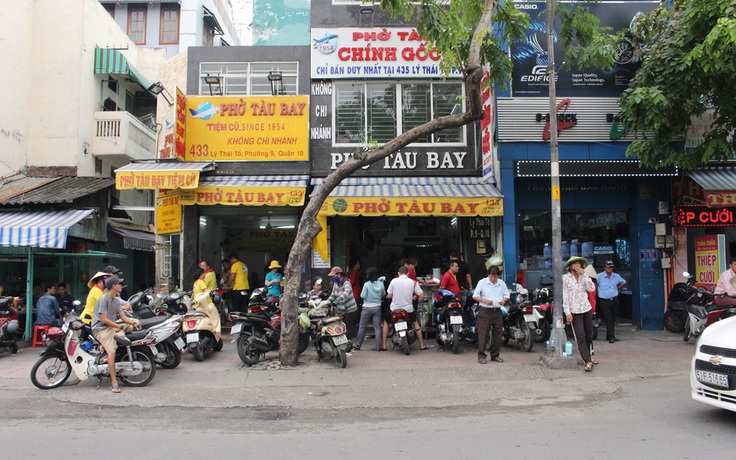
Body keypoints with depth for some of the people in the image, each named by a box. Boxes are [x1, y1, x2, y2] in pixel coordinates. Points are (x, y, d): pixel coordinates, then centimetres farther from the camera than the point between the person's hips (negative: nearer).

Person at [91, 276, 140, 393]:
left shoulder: (116, 300, 14)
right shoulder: (103, 299, -11)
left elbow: (123, 317, 9)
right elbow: (104, 319, -18)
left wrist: (133, 322, -11)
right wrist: (119, 326, -22)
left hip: (112, 326, 8)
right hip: (101, 329, -8)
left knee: (136, 324, -3)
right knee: (112, 351, -28)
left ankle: (121, 334, -31)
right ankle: (114, 383, -27)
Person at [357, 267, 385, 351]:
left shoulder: (367, 284, -13)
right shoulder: (381, 284, -2)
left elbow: (363, 296, -13)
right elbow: (383, 294, 9)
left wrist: (361, 294, 6)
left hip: (367, 307, -3)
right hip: (377, 307, 3)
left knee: (362, 327, 8)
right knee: (377, 327, 6)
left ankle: (358, 345, 16)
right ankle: (378, 346, 4)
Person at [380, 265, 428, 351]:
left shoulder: (394, 281, -7)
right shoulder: (413, 282, -3)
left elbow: (389, 296, -4)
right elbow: (421, 295, -4)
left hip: (394, 309, -1)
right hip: (408, 309, 1)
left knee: (386, 323, 22)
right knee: (416, 323, 26)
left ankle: (383, 345, 18)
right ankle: (422, 345, 26)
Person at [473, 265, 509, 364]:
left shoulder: (502, 283, 10)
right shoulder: (482, 282, -1)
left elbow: (507, 295, 17)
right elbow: (475, 296, -1)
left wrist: (504, 300, -6)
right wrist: (485, 300, -17)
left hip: (497, 311, 4)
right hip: (485, 311, -4)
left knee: (498, 333, 8)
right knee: (483, 333, -6)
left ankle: (495, 355, 19)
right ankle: (481, 356, -1)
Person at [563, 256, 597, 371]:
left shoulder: (584, 276, 10)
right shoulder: (565, 278, -3)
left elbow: (591, 289, -5)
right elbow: (564, 296, -6)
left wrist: (584, 275, -10)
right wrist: (567, 312, -12)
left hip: (587, 309, 5)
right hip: (575, 311, -5)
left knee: (589, 334, 12)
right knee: (580, 336, -8)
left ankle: (588, 356, 29)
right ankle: (588, 361, -10)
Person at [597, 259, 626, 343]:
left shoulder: (616, 276, 7)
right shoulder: (599, 276, -9)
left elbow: (623, 282, 24)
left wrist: (618, 288, 13)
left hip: (615, 300, 5)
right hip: (604, 301, -5)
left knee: (613, 319, 10)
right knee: (608, 319, -7)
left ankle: (609, 336, 21)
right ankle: (611, 336, -5)